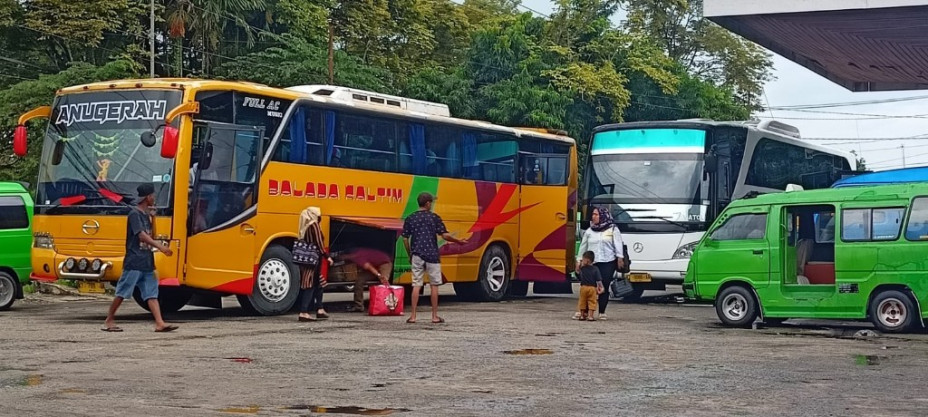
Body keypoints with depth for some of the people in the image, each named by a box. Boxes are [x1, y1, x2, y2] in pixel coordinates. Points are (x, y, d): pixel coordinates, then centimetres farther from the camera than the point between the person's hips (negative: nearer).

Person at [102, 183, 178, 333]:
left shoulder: (146, 215, 16)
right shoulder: (134, 214, -11)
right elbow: (141, 235, -23)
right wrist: (159, 246, -32)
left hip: (147, 262, 8)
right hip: (134, 262, -8)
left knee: (152, 294, -1)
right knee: (122, 293, 0)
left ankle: (160, 323, -7)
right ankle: (109, 321, 12)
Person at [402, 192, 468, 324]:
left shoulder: (410, 219, 6)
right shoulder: (434, 218, -2)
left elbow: (405, 239, 5)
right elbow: (445, 235, -7)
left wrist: (410, 254, 16)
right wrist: (458, 241, 7)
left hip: (417, 256, 2)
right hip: (432, 256, -2)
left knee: (416, 285, 3)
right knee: (434, 285, 6)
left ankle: (413, 316, -1)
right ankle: (434, 316, 9)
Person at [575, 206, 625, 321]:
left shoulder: (613, 229, 4)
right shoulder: (589, 231, 13)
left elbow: (618, 245, 0)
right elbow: (583, 247, 16)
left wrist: (620, 258, -9)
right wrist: (579, 261, 14)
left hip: (608, 263, -2)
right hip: (591, 263, 2)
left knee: (604, 287, -1)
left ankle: (602, 312, 7)